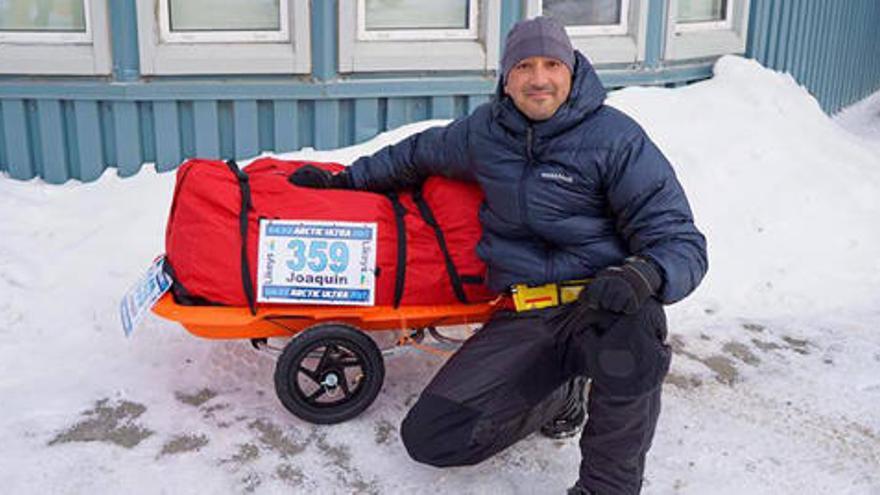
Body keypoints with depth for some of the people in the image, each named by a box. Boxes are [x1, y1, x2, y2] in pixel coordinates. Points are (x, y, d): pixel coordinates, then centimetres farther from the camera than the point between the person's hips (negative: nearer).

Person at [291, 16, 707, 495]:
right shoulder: (484, 132, 6)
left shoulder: (616, 138, -8)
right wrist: (344, 180, 28)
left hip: (600, 308, -4)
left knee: (628, 327, -42)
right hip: (522, 320, 4)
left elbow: (681, 242, -11)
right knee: (430, 436, -6)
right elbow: (417, 154, 28)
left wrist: (644, 275, -33)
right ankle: (558, 395, 17)